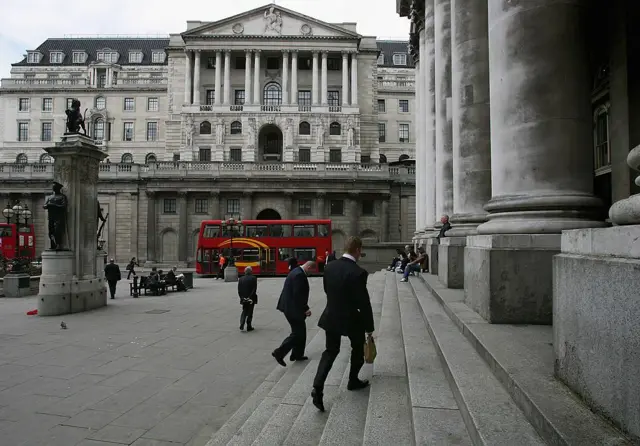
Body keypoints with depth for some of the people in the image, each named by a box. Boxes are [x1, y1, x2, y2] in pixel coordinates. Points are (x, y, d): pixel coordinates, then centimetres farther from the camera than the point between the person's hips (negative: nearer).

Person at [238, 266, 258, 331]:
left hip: (243, 299, 3)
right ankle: (249, 327, 10)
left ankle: (242, 324, -1)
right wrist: (250, 298, -10)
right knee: (250, 312, 6)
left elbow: (239, 290, 1)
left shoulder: (240, 279, 3)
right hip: (251, 299, -3)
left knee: (244, 311, 16)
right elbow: (254, 289, -13)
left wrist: (242, 298, 2)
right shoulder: (253, 278, -8)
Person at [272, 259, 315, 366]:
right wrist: (305, 309, -20)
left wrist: (304, 308, 18)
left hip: (290, 306, 11)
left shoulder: (297, 271, 12)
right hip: (293, 309, -11)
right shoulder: (299, 275, -21)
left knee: (301, 331, 18)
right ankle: (279, 353, -2)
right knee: (297, 333, -3)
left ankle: (297, 354, 28)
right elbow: (298, 295, -26)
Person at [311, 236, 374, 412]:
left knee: (330, 351, 14)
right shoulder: (358, 273, -22)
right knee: (358, 348, 22)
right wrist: (369, 326, -6)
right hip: (351, 319, -5)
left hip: (331, 316, 5)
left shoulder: (330, 267, -3)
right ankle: (353, 381, 37)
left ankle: (317, 388, -2)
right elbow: (364, 303, -18)